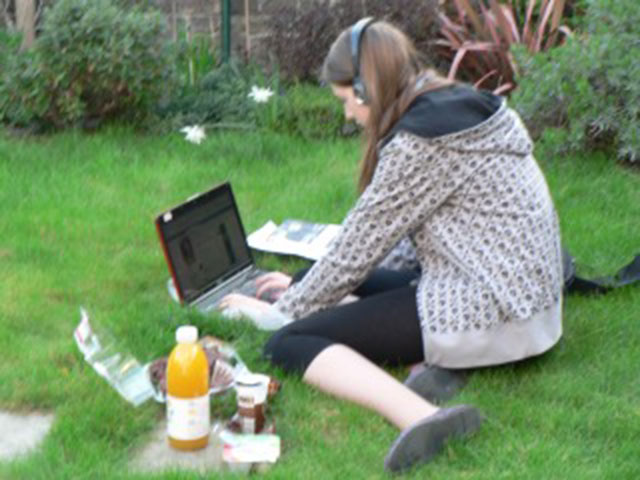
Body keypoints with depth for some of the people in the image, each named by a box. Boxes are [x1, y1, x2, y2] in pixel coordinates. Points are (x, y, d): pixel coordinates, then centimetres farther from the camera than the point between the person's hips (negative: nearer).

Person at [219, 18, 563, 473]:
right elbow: (393, 234, 17)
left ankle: (423, 416, -32)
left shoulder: (418, 141, -16)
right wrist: (305, 286, 19)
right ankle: (438, 363, -1)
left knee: (287, 343, -10)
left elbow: (360, 245, -11)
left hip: (489, 316, -10)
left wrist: (282, 310, 3)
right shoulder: (461, 107, 13)